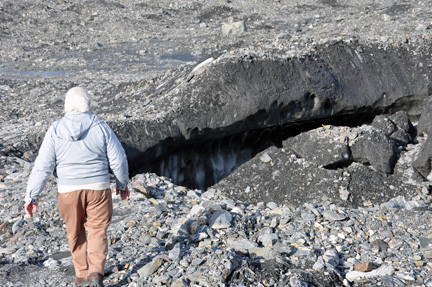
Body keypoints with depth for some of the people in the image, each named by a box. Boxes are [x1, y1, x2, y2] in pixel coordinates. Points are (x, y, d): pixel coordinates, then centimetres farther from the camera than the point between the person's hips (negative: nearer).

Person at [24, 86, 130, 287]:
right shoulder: (101, 127, -6)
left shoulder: (55, 130, -7)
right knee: (97, 232, 12)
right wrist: (123, 184, 14)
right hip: (98, 188, 0)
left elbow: (43, 167, -8)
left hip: (68, 190, 1)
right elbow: (118, 160, -2)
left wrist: (31, 196, 0)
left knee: (76, 234, 19)